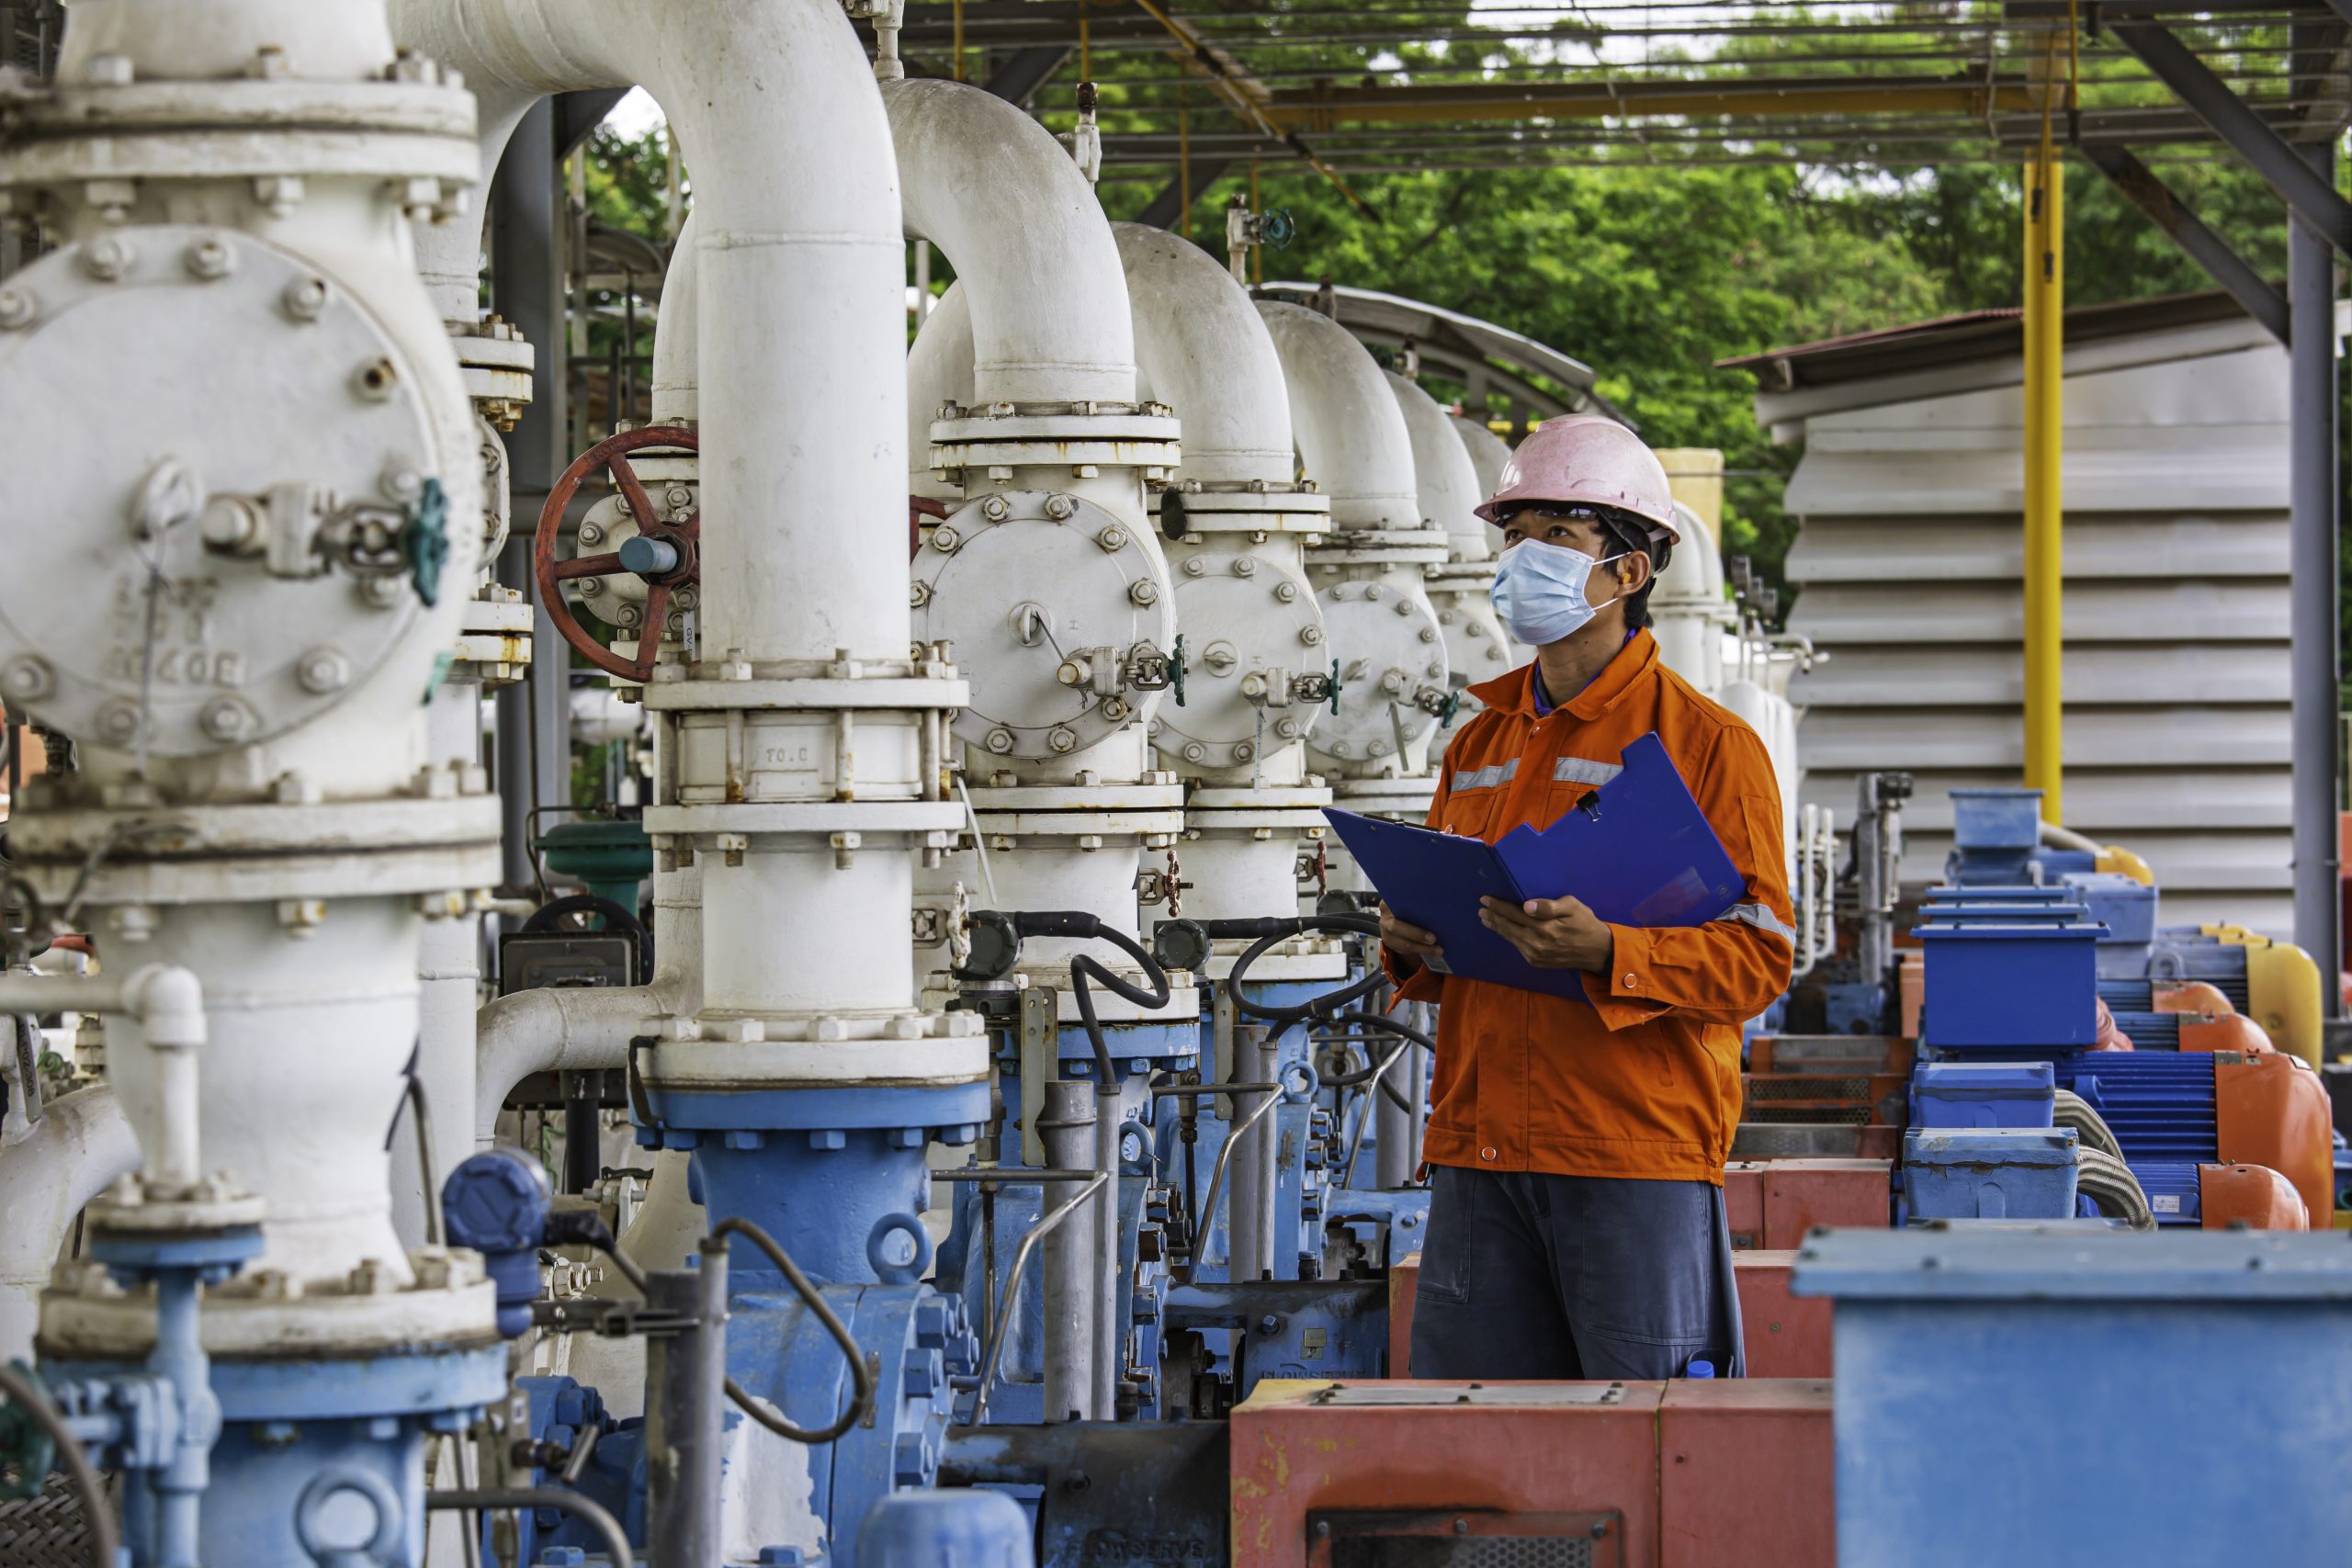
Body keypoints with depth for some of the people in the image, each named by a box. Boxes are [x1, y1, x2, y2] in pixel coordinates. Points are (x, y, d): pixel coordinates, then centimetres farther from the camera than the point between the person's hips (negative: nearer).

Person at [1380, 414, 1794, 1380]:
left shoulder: (1709, 744, -2)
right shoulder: (1480, 747, 18)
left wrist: (1606, 954, -24)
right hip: (1482, 1148, 6)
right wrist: (1409, 946, 2)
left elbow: (1760, 956, -9)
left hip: (1638, 1153, -6)